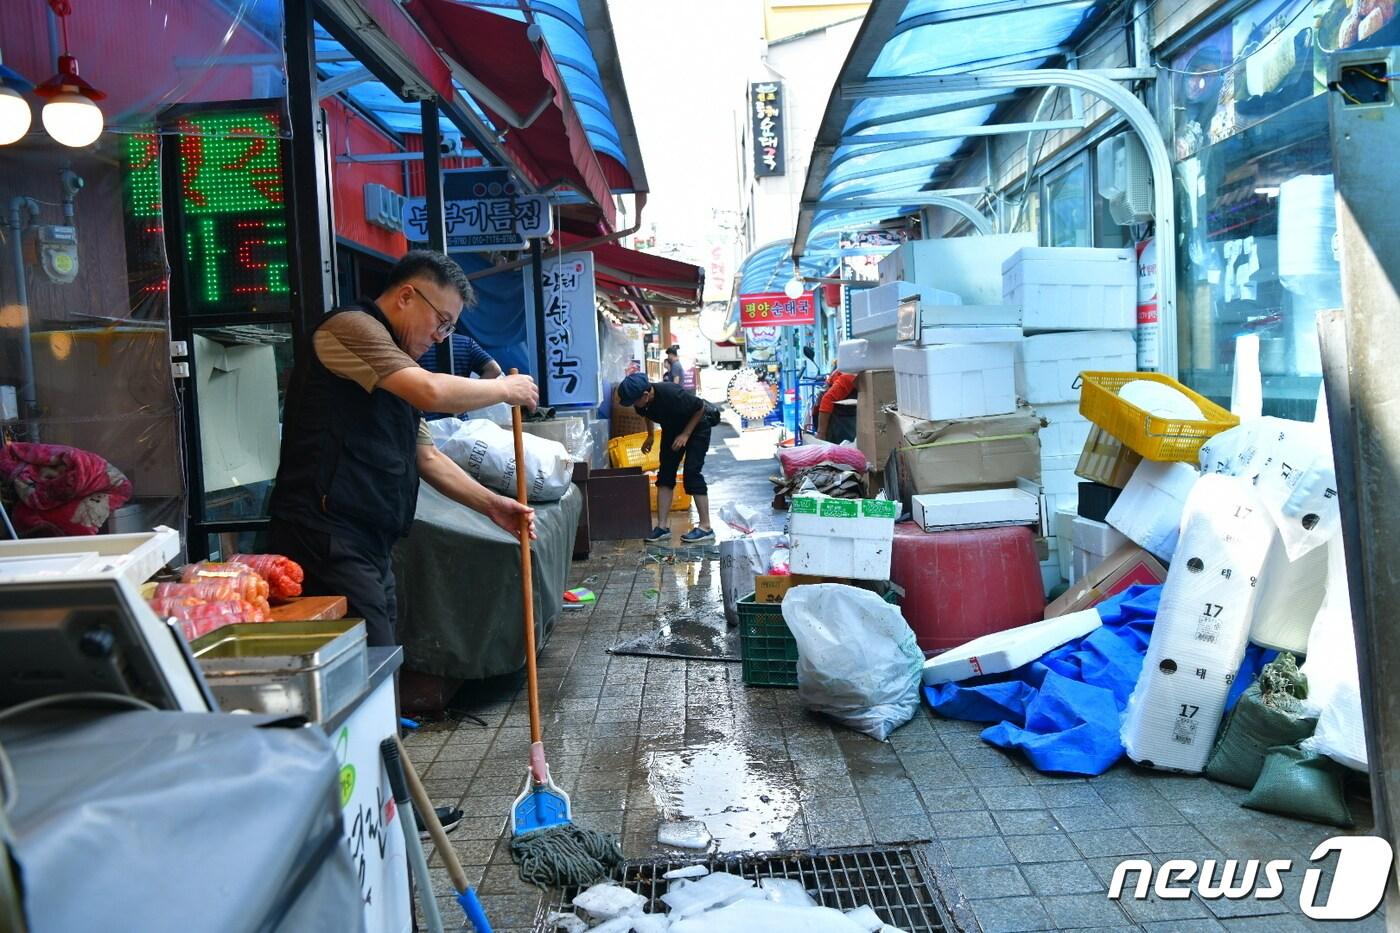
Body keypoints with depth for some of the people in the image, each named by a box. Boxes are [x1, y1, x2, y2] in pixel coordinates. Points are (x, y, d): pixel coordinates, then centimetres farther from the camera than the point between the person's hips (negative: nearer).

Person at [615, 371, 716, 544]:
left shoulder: (671, 394, -37)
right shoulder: (641, 402, -17)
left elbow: (700, 408, -23)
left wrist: (685, 434, -23)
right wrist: (650, 436, 16)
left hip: (696, 426, -7)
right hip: (672, 429, 7)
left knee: (692, 473, -15)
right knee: (665, 473, 0)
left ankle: (705, 527, -12)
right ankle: (662, 527, 2)